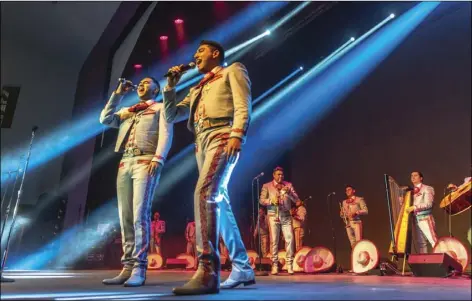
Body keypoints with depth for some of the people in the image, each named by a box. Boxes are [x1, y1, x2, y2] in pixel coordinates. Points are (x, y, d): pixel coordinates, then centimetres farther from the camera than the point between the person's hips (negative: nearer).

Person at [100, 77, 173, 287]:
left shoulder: (161, 108, 13)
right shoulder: (127, 111, 30)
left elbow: (166, 134, -1)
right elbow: (105, 119, 18)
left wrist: (158, 158, -17)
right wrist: (118, 94, 18)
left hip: (146, 162, -5)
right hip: (125, 163, 6)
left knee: (140, 215, -16)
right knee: (125, 217, -1)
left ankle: (139, 268, -15)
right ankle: (128, 267, 0)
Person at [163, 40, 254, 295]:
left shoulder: (232, 70, 13)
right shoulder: (197, 89, 31)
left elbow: (243, 105, -3)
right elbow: (171, 115, 29)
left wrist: (237, 134, -19)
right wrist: (171, 86, 20)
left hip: (222, 136, -8)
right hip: (202, 143, 8)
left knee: (204, 193, -27)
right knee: (218, 202, 3)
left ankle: (207, 272, -32)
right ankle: (242, 268, 9)